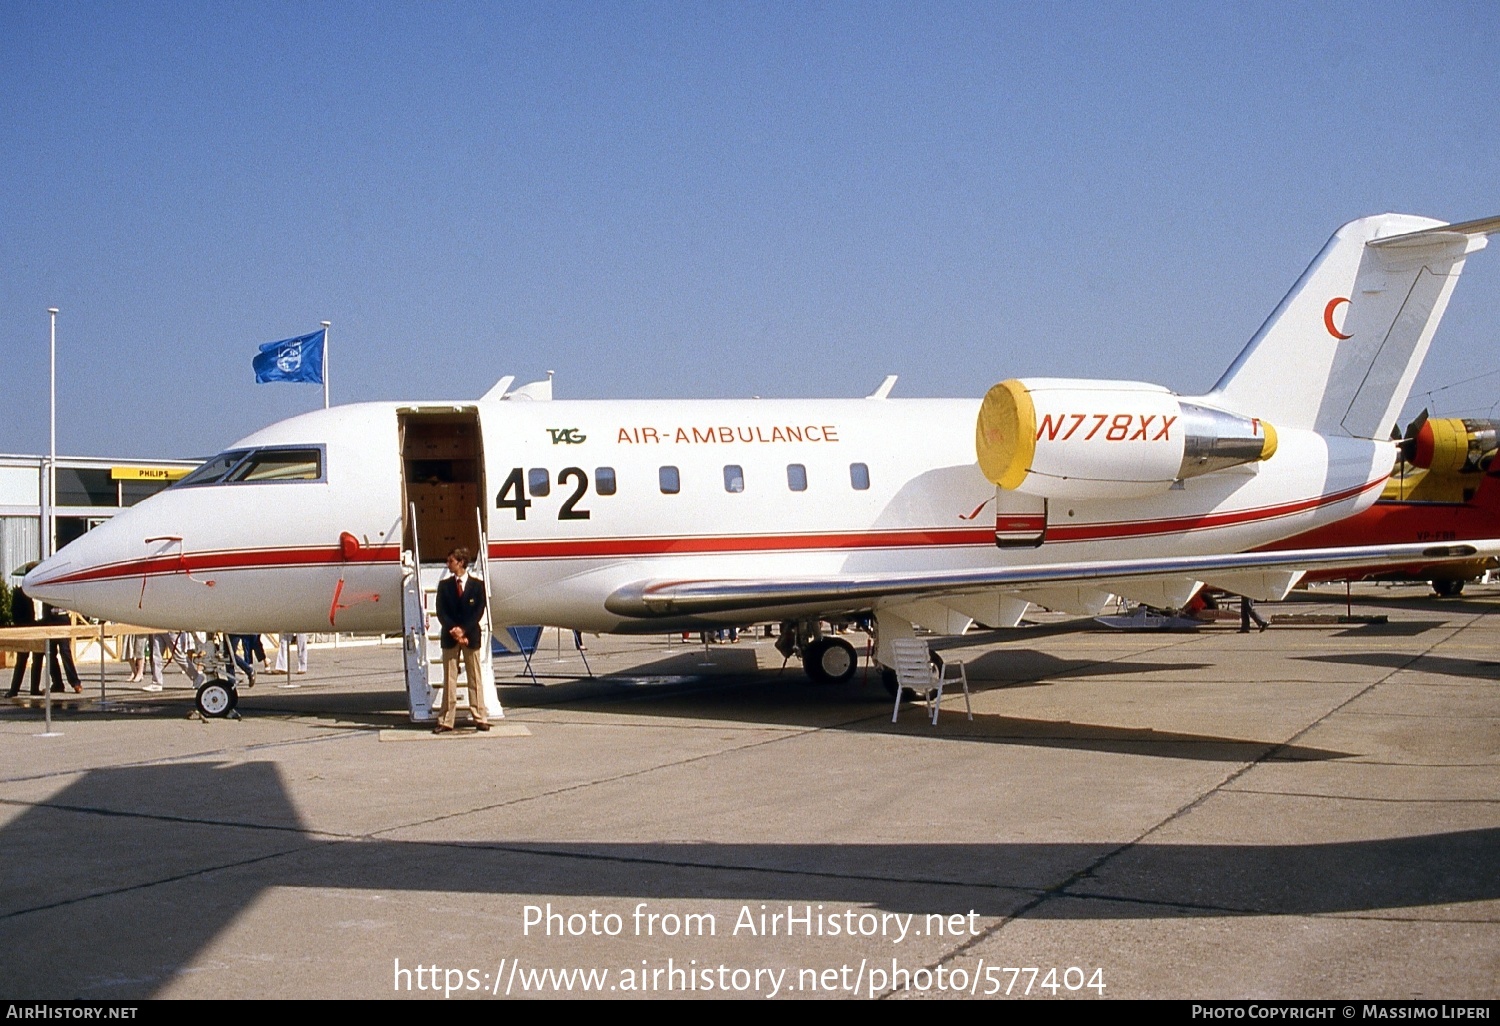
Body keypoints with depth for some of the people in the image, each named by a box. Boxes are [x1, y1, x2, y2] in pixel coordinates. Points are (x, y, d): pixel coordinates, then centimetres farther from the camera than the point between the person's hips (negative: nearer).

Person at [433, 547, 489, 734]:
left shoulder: (477, 585, 2)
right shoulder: (444, 585, 7)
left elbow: (479, 611, -4)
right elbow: (441, 612, 1)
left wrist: (463, 630, -14)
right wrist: (454, 631, -12)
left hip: (471, 636, -2)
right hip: (449, 637, 2)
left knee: (475, 679, 3)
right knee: (449, 680, 3)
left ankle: (480, 718, 6)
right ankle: (446, 721, 4)